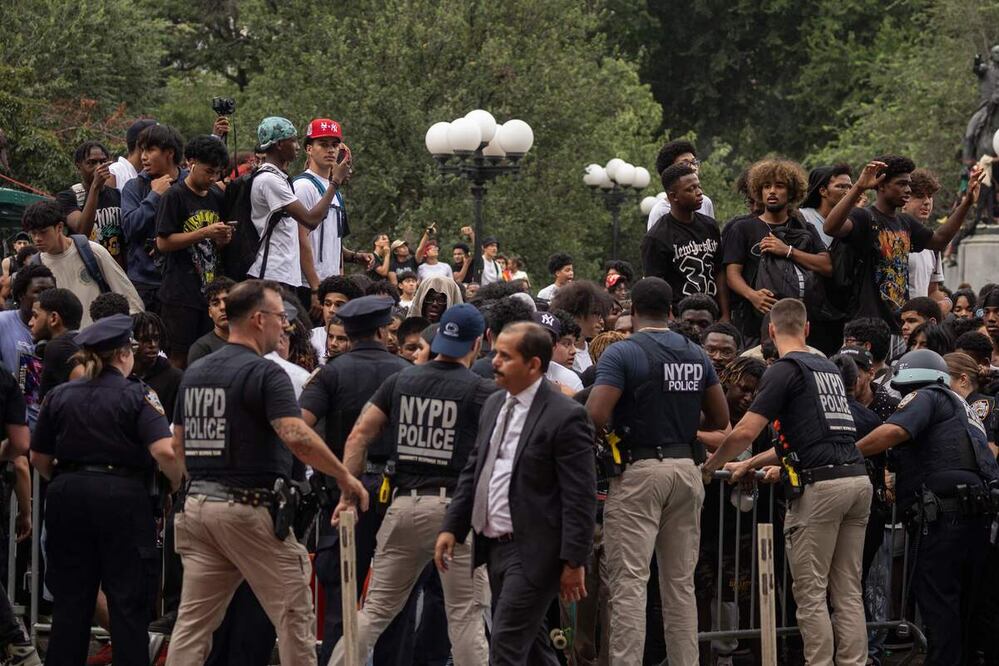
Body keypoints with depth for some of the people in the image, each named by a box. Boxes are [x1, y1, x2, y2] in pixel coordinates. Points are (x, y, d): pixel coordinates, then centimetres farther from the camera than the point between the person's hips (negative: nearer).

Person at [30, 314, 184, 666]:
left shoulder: (59, 396, 6)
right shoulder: (137, 396, -6)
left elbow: (39, 458, 9)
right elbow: (164, 451, -19)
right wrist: (180, 483, -2)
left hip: (69, 496, 4)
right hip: (122, 497, -4)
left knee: (70, 600, 11)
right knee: (128, 601, 3)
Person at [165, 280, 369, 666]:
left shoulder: (194, 373, 13)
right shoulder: (265, 373, -12)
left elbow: (178, 443, 18)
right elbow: (296, 436, -23)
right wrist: (345, 477, -15)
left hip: (198, 505, 7)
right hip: (250, 508, -7)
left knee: (193, 621, 5)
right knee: (293, 614, 2)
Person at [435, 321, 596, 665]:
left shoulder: (565, 416, -14)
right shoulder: (494, 405, 11)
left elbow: (580, 498, -15)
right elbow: (473, 470, 19)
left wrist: (574, 561, -17)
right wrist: (452, 527, 12)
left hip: (533, 552, -8)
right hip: (494, 545, 9)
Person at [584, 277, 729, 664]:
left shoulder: (622, 354, -9)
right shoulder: (696, 356, 9)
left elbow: (595, 415, -19)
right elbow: (720, 419, 15)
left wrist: (614, 429, 2)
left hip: (639, 470, -6)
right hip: (687, 468, 6)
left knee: (629, 581, -7)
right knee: (681, 582, 12)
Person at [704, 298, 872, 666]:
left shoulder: (784, 369, -3)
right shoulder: (829, 368, 21)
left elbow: (745, 431, -11)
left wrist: (709, 467, 6)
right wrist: (749, 464, 34)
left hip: (820, 485, -7)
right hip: (858, 480, 7)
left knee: (811, 592, -2)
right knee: (848, 591, 9)